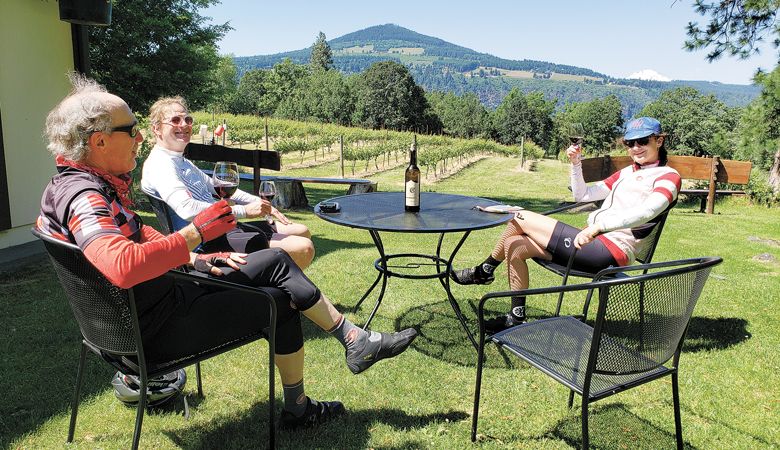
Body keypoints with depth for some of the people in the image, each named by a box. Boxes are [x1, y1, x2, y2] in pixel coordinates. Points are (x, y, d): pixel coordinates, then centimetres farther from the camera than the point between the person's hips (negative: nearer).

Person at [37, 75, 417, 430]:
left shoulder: (92, 184, 6)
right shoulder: (83, 197, -27)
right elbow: (123, 266, -45)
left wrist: (195, 260, 6)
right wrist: (197, 232, -34)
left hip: (167, 292, 10)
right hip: (160, 329, -9)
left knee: (277, 261, 7)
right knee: (284, 299, 0)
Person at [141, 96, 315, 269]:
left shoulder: (182, 162, 19)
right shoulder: (159, 164, -13)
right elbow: (187, 209, -29)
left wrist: (261, 203, 17)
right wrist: (245, 210, -22)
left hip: (228, 229, 11)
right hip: (211, 241, -11)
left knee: (302, 232, 14)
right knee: (303, 248, -18)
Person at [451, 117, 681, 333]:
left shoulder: (667, 176, -3)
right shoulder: (627, 172, 23)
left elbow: (646, 211, -26)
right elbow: (582, 195, 25)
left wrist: (598, 226, -40)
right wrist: (576, 163, 8)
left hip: (610, 252, -9)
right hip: (594, 243, 9)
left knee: (520, 219, -10)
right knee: (514, 245, -1)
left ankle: (485, 271, 10)